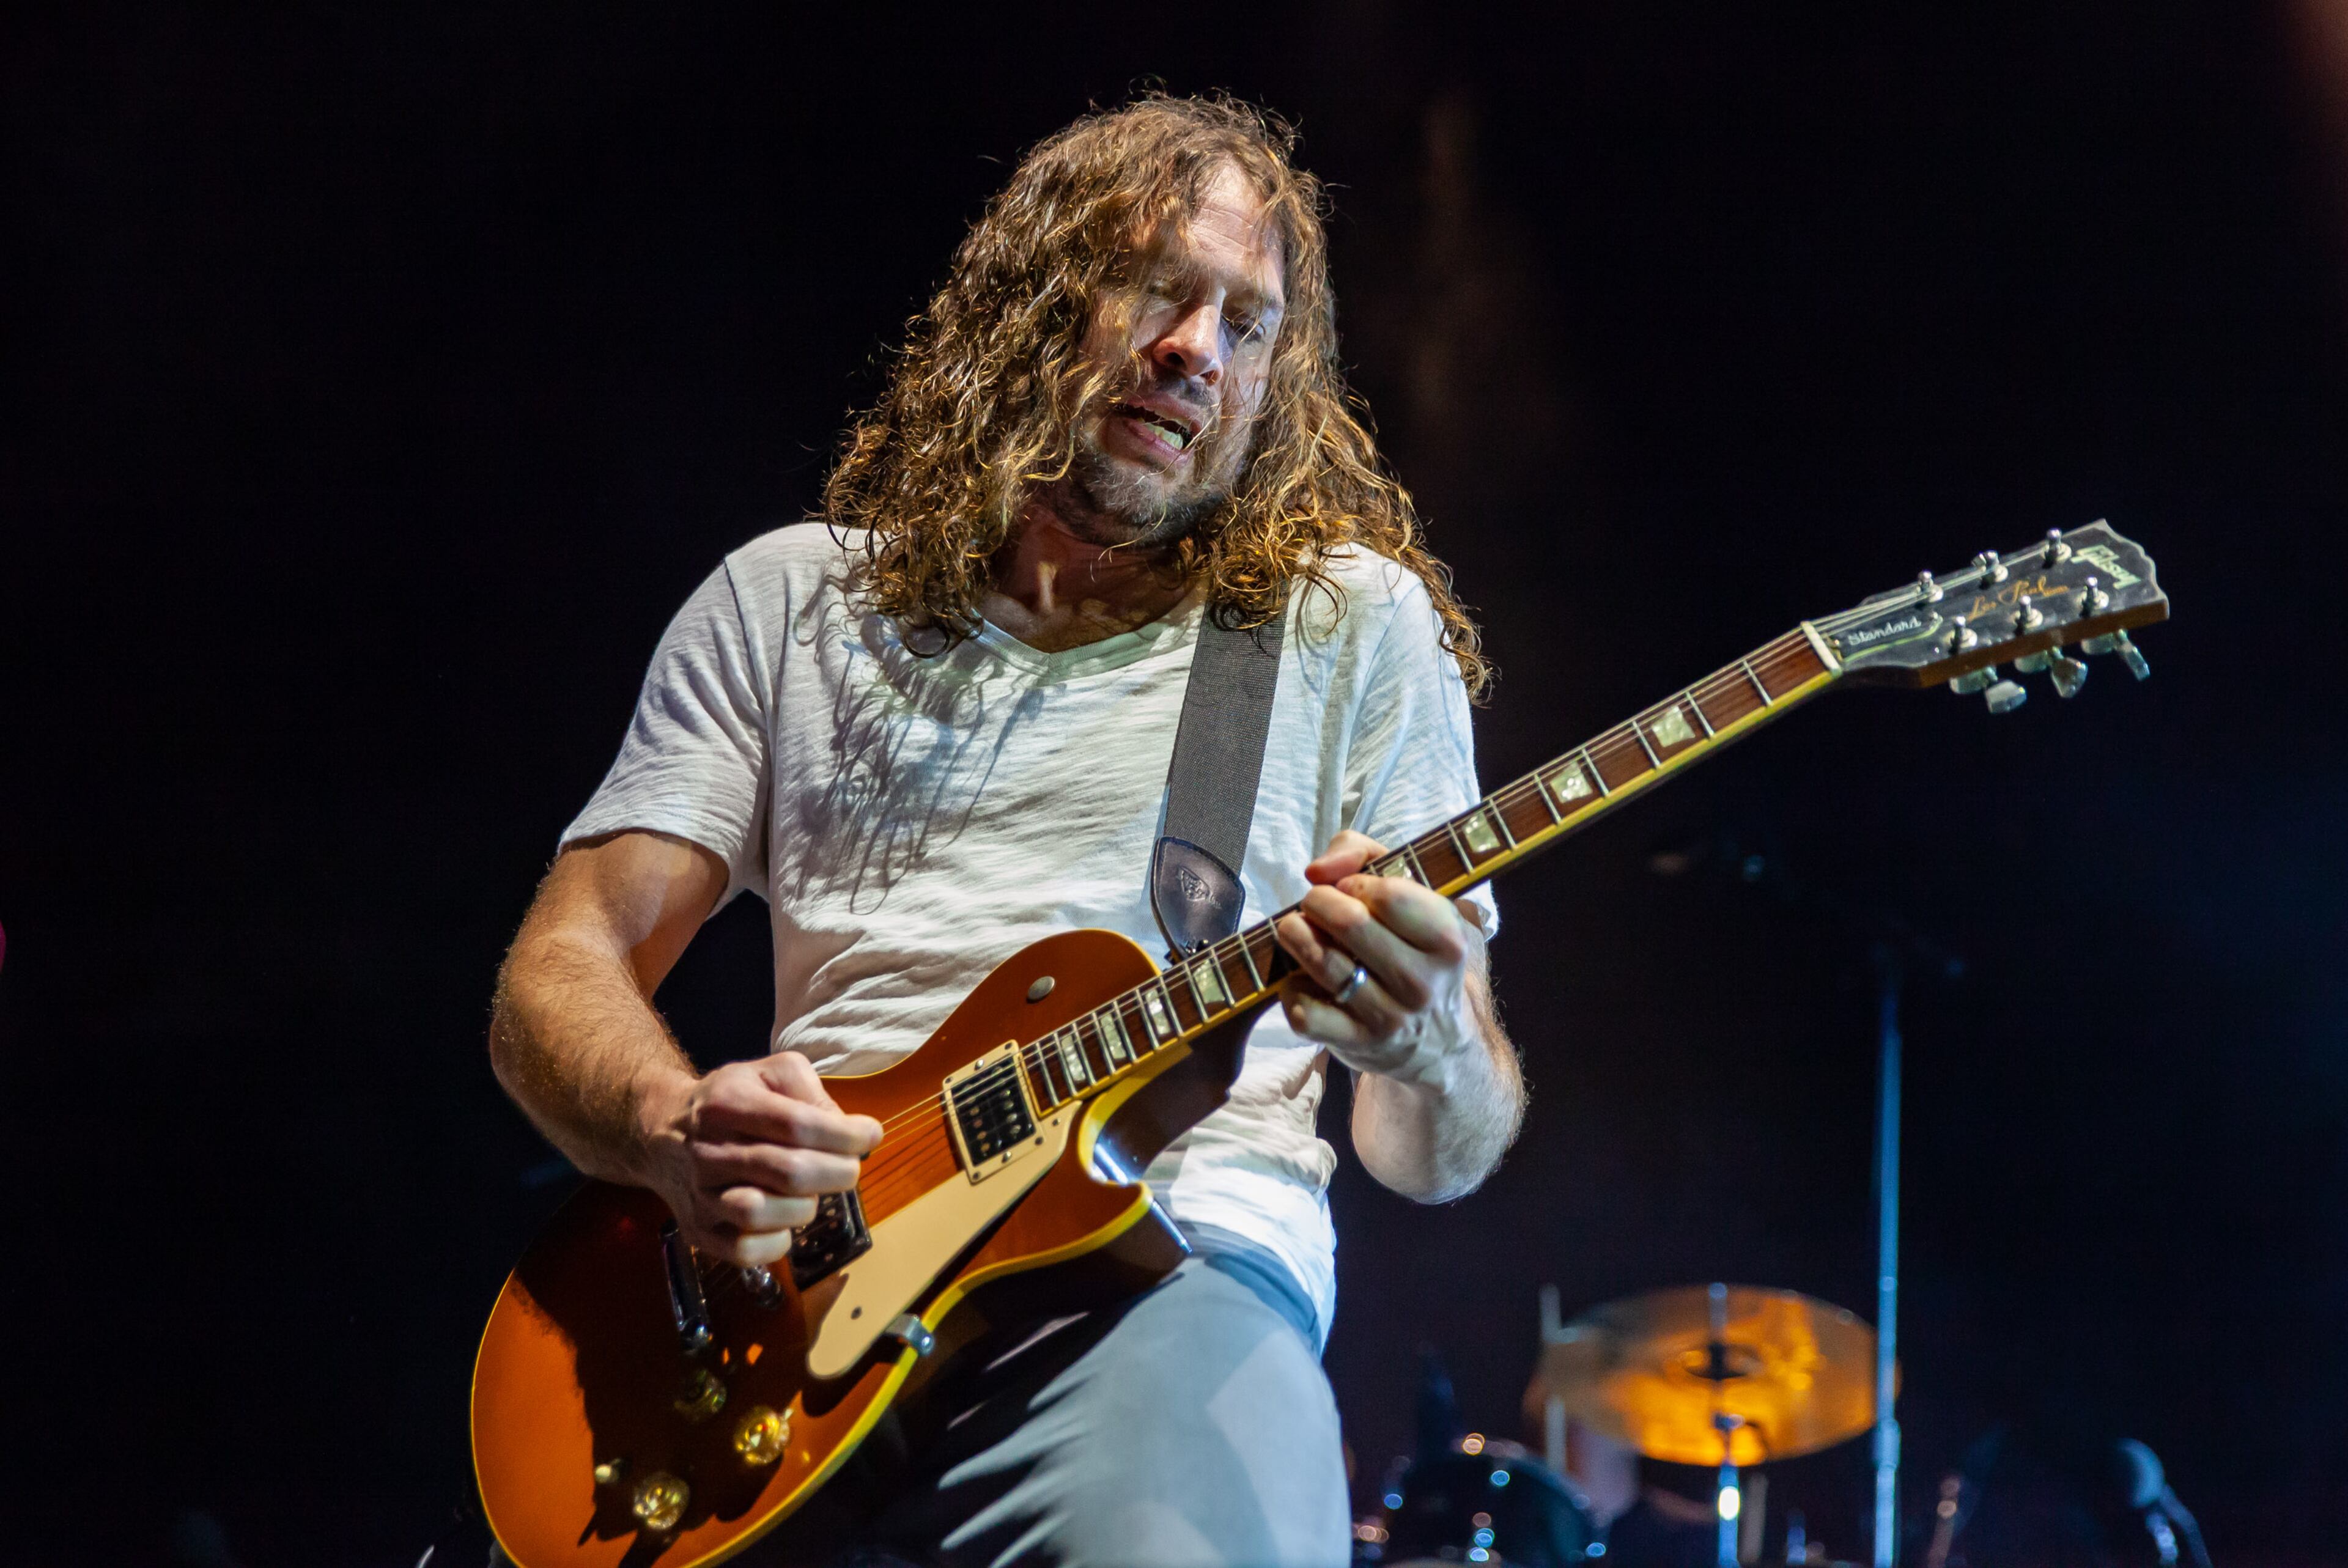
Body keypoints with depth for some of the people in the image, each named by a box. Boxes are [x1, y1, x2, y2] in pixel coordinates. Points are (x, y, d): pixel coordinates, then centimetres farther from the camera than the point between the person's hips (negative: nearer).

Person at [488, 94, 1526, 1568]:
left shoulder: (1356, 626, 13)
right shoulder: (792, 599, 18)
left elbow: (1444, 1156, 10)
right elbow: (563, 968, 13)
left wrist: (1428, 1055, -15)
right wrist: (677, 1127, -10)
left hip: (1165, 1262, -2)